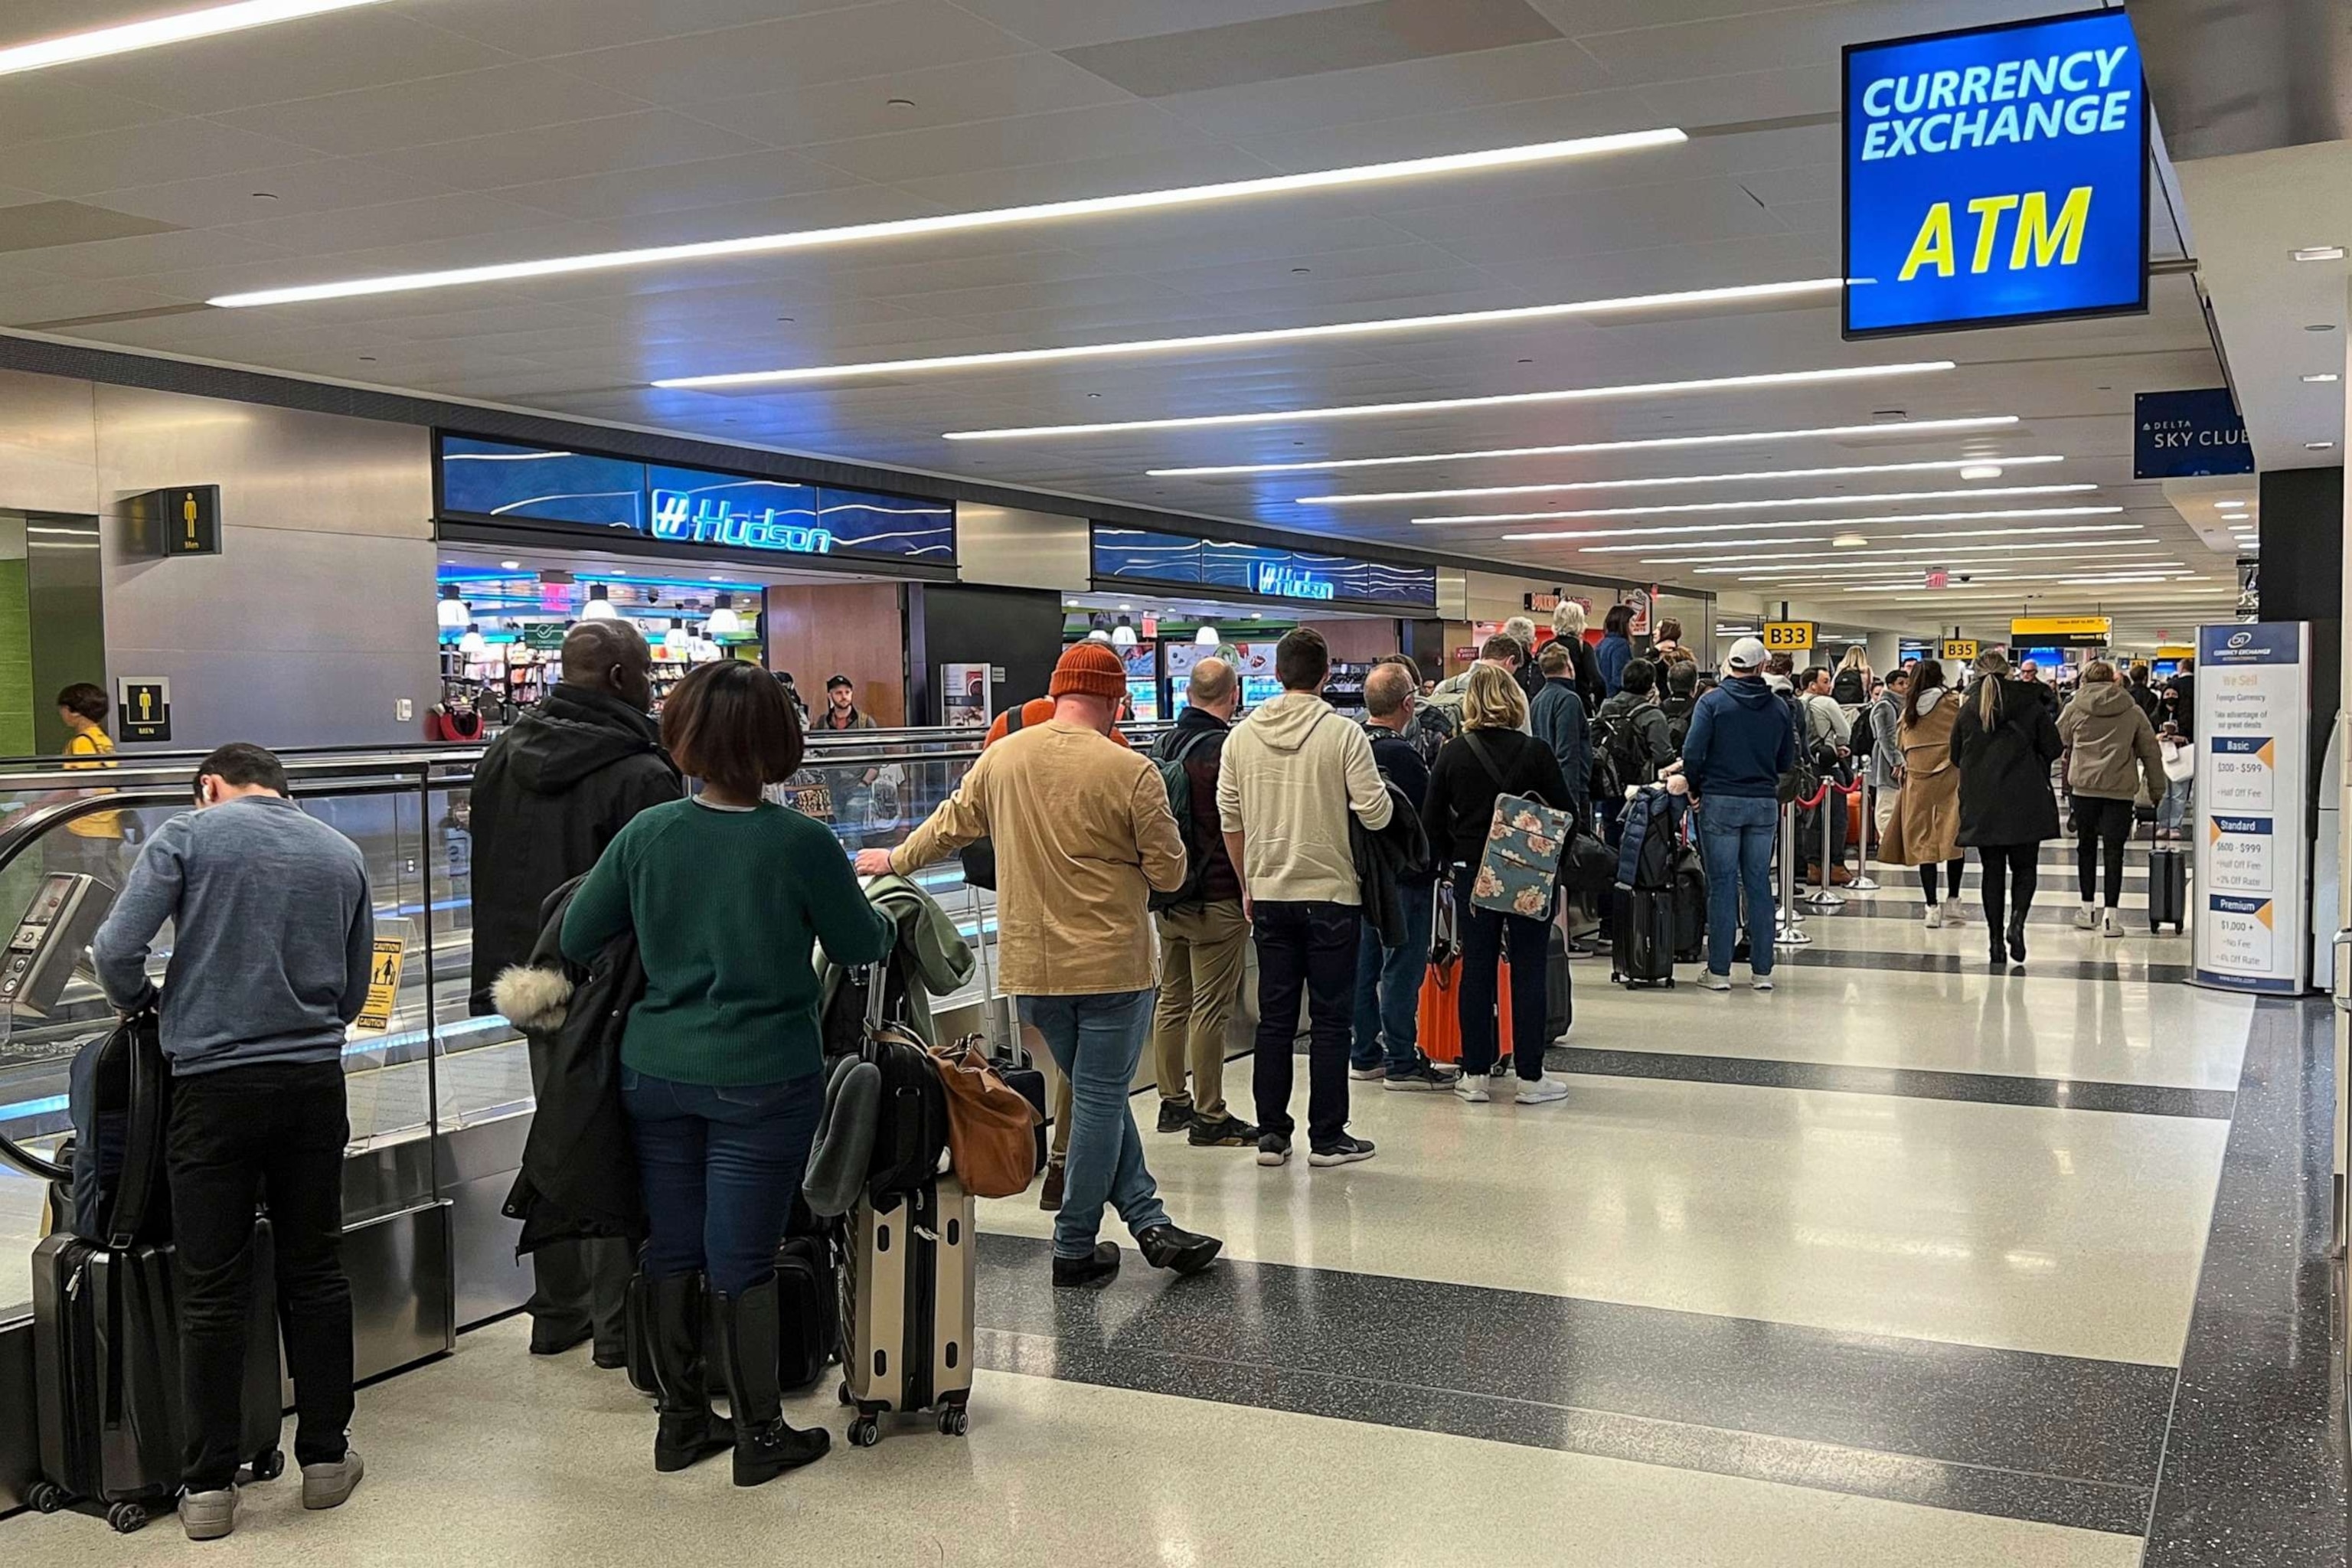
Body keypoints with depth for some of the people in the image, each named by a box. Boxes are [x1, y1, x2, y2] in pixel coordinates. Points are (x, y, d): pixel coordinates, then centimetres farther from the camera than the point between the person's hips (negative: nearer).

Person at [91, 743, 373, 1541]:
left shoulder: (189, 834, 0)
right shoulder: (342, 853, 11)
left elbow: (116, 950, -8)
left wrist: (143, 1003, 12)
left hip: (213, 1086, -3)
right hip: (314, 1085, 3)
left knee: (213, 1291, 4)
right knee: (315, 1274, 12)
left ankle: (209, 1486, 10)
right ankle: (325, 1459, 21)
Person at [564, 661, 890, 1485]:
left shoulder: (646, 833, -6)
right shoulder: (802, 843, -15)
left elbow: (575, 938, 3)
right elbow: (861, 945, -1)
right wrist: (887, 920, 21)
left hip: (656, 1070, 4)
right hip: (763, 1077, -3)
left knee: (672, 1248, 15)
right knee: (743, 1260, 5)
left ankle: (681, 1420, 28)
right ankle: (759, 1434, 18)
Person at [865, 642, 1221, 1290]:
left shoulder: (1000, 758, 2)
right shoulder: (1130, 773, -12)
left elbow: (950, 825, 16)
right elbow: (1170, 873, -8)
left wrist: (895, 860, 35)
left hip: (1029, 966, 5)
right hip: (1112, 964, -5)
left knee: (1097, 1094, 17)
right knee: (1100, 1100, 5)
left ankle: (1149, 1221, 17)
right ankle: (1075, 1248, 12)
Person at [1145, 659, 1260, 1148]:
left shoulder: (1164, 745, 7)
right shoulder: (1228, 749, -16)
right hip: (1217, 899, -8)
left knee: (1172, 1000, 15)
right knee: (1211, 1009, -3)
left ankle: (1173, 1102, 25)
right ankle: (1209, 1117, 2)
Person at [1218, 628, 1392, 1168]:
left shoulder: (1242, 736, 2)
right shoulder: (1343, 734, -10)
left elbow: (1230, 820, 6)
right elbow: (1376, 814, -12)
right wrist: (1380, 792, 11)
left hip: (1269, 895, 4)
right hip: (1331, 895, -4)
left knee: (1274, 1017, 10)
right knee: (1330, 1019, 4)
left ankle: (1271, 1134, 14)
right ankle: (1327, 1137, 8)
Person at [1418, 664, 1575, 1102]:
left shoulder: (1453, 753, -3)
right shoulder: (1535, 752, -9)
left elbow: (1431, 820, 1)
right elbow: (1564, 813, -3)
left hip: (1471, 874, 2)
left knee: (1476, 971, 9)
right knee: (1527, 972, 4)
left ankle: (1475, 1074, 12)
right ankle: (1530, 1077, 8)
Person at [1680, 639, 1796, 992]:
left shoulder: (1712, 701, -6)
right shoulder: (1779, 707, 4)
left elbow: (1692, 753, -13)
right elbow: (1787, 762, 9)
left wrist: (1696, 788, 2)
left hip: (1720, 803, -3)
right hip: (1764, 803, 3)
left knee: (1722, 885, 1)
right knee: (1759, 884, 8)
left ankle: (1719, 970, 3)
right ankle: (1762, 970, 11)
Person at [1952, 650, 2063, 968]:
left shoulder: (1968, 709, -1)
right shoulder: (2030, 705, -4)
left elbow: (1956, 755, 5)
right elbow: (2053, 748, -2)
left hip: (1981, 804, 1)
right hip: (2025, 801, -1)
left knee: (1993, 871, 8)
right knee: (2024, 867, 11)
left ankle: (1996, 941, 4)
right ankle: (2017, 919, -15)